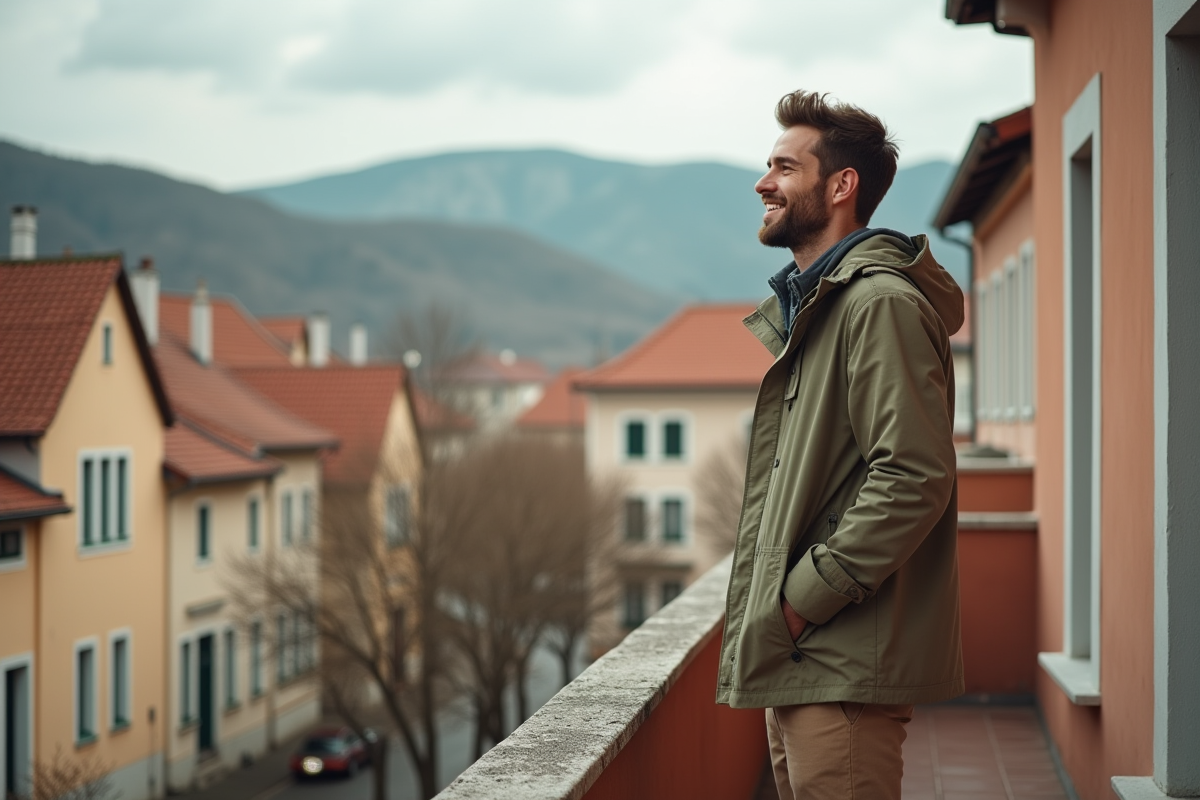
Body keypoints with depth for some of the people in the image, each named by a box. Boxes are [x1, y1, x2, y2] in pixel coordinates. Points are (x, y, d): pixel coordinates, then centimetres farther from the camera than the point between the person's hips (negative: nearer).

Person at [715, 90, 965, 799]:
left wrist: (804, 598, -19)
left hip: (846, 666, -10)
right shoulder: (806, 308, 20)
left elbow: (914, 476, -22)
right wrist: (771, 613, 13)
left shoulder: (882, 303, -13)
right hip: (799, 661, 10)